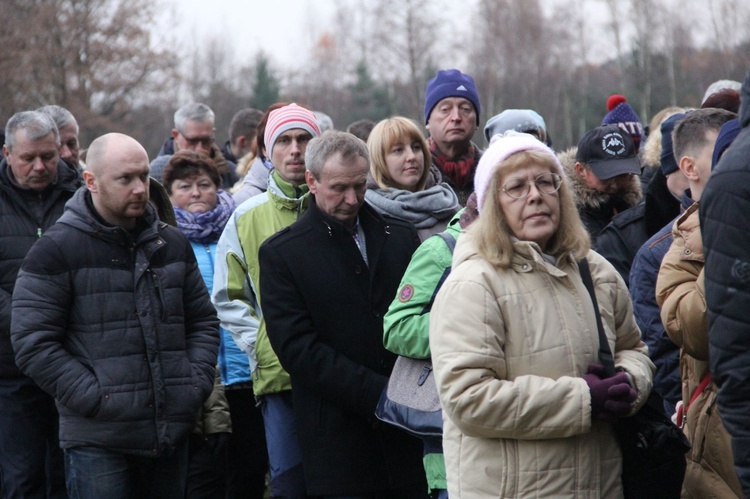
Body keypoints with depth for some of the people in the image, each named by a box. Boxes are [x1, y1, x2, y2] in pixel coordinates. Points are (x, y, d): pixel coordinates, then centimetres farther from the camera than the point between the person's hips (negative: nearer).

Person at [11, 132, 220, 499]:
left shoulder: (172, 244, 13)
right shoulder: (56, 250, -5)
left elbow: (203, 322, 20)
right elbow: (33, 342, -10)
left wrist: (196, 383, 4)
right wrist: (96, 398, -15)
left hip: (172, 435, 5)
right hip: (98, 440, -5)